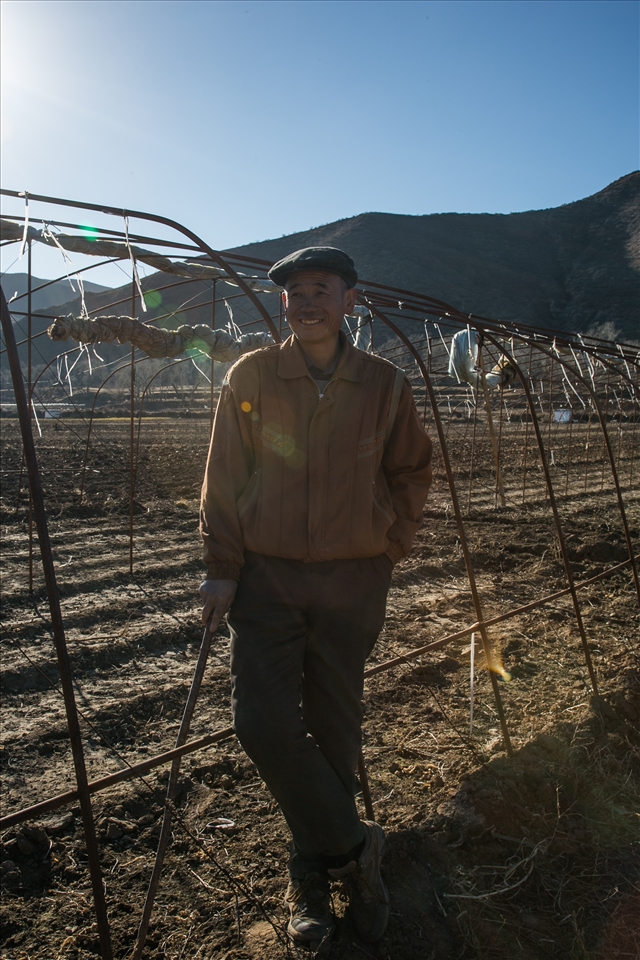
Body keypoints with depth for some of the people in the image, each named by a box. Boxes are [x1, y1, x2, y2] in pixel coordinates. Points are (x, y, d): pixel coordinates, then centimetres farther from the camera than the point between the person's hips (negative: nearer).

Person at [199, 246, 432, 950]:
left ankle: (312, 874, 32)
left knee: (333, 730, 9)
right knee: (262, 720, -8)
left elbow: (411, 473, 11)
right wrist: (221, 566, -3)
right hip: (266, 577, 0)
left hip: (353, 582, 1)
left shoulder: (385, 385, -1)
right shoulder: (251, 376, -2)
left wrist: (388, 550, 4)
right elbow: (224, 476, 0)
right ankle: (353, 847, 15)